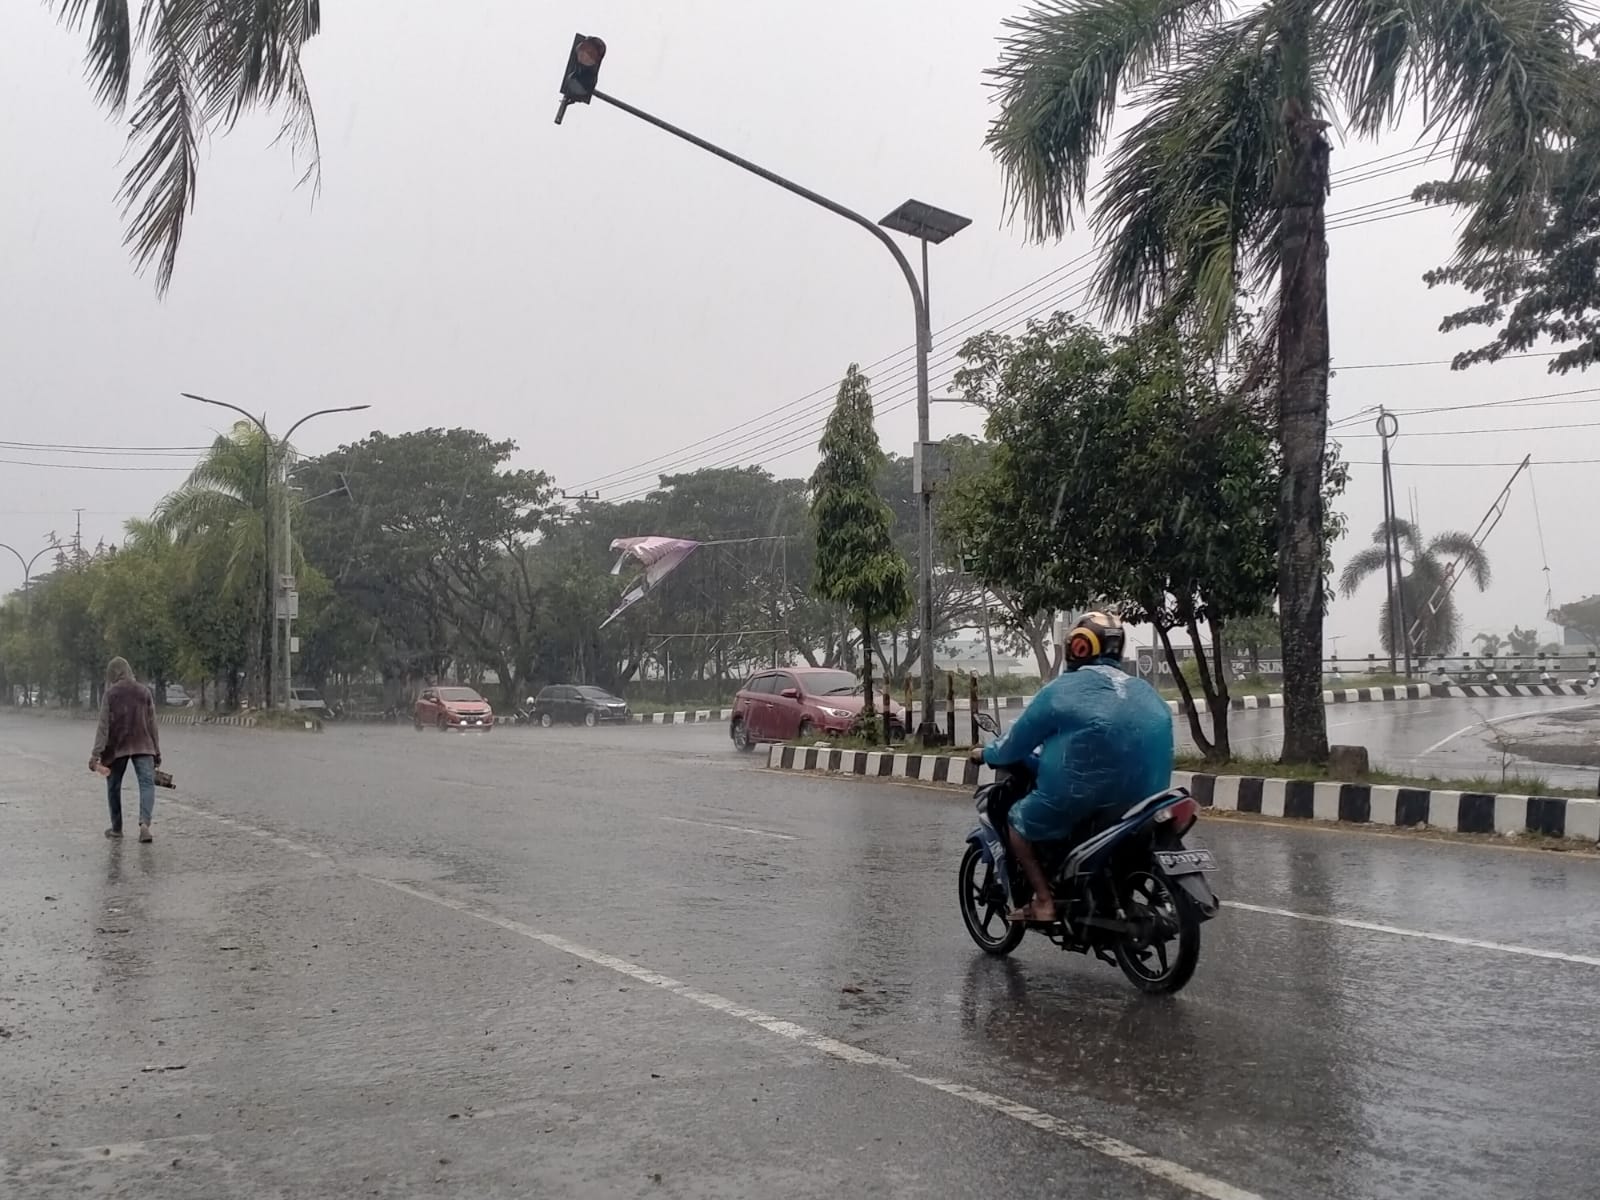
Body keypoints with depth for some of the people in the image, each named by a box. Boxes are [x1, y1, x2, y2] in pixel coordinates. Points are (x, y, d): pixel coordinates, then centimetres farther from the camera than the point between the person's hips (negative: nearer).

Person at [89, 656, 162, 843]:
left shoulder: (110, 694, -4)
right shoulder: (144, 691, 5)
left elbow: (103, 725, -10)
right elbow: (152, 724, 7)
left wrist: (95, 754, -11)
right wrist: (156, 752, 13)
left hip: (116, 747, -1)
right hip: (142, 746, 1)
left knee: (114, 786, 15)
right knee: (147, 783, -7)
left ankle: (116, 828, 24)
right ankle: (144, 823, -29)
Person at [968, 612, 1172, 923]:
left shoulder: (1063, 689, -7)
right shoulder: (1146, 693, 11)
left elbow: (1018, 743, 1)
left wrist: (986, 753, 23)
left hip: (1078, 803, -6)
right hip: (1141, 801, 6)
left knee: (1016, 821, 18)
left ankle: (1044, 900, 6)